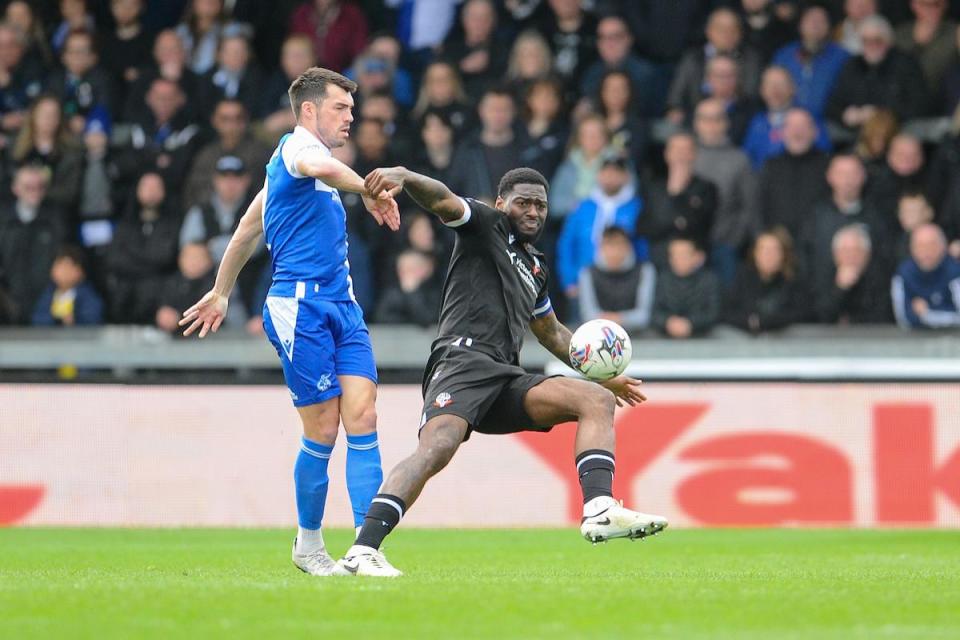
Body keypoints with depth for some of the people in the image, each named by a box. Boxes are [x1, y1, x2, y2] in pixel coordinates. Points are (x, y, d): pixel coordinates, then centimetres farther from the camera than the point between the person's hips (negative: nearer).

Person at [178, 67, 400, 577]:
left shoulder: (294, 165, 25)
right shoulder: (296, 146, -5)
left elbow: (247, 230, 33)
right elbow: (323, 167, -32)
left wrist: (220, 294, 39)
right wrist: (369, 191, -20)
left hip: (341, 305, 9)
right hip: (300, 304, -9)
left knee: (361, 416, -6)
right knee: (323, 430, -6)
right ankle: (309, 544, 10)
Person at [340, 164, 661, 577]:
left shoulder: (534, 268, 32)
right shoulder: (486, 226, 11)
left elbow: (552, 334, 46)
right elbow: (441, 200, -10)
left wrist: (603, 376, 44)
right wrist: (403, 176, -31)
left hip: (505, 381, 8)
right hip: (463, 359, -8)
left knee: (598, 400, -6)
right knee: (438, 446, -31)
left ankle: (600, 510, -25)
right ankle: (363, 551, -37)